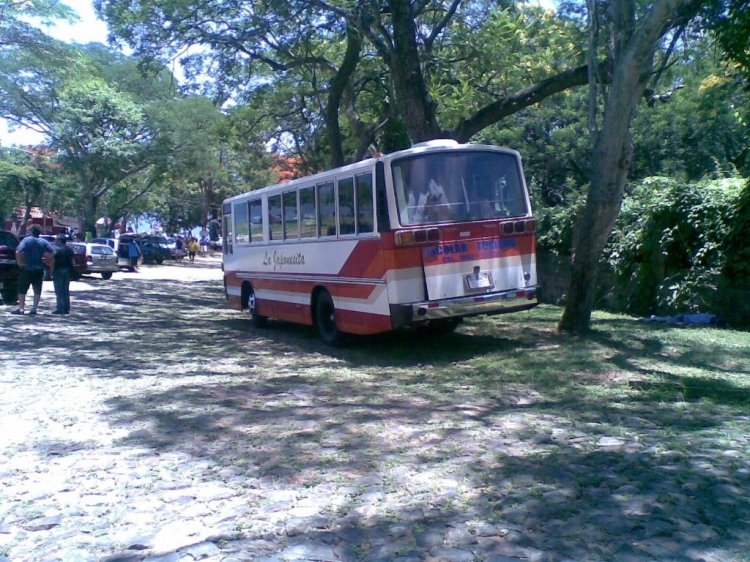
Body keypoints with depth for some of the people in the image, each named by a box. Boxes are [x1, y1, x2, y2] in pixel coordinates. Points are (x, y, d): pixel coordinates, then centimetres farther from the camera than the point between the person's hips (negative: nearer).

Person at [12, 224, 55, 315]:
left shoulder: (26, 240, -5)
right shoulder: (43, 242, 3)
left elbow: (18, 252, -19)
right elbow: (53, 253, -7)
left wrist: (20, 263, -8)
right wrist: (52, 266, 2)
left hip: (27, 269, -2)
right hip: (39, 269, 3)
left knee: (22, 290, 6)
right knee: (37, 290, 8)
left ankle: (21, 308, 4)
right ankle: (34, 308, 6)